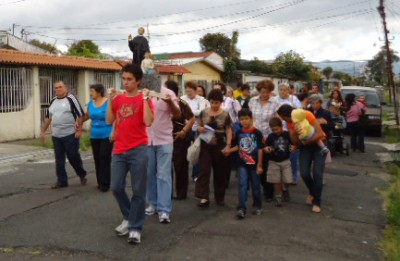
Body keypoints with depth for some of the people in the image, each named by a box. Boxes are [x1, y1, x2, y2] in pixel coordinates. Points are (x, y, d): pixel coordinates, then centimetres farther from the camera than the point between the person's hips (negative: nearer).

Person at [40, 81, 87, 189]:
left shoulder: (71, 98, -7)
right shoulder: (53, 101, 12)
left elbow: (81, 114, -10)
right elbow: (48, 117, 20)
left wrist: (79, 130, -16)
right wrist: (43, 131, 17)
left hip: (70, 135, -6)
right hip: (56, 136, 6)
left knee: (73, 157, -1)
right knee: (59, 159, 7)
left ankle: (82, 174, 22)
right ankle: (61, 181, 14)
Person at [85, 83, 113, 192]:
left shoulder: (108, 102, -12)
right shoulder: (90, 103, 7)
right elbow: (87, 115, 23)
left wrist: (113, 132, -18)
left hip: (106, 136, -6)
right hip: (94, 136, 6)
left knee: (105, 158, -7)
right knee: (97, 159, 9)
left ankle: (105, 184, -2)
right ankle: (100, 182, 18)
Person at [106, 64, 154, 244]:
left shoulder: (144, 98, -4)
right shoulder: (118, 98, 10)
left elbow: (148, 122, -18)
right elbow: (109, 121, 4)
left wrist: (145, 99, -19)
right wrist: (110, 100, -3)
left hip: (138, 150, -5)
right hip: (119, 150, 5)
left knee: (138, 190, -1)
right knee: (116, 187, 7)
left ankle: (136, 227, 9)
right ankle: (129, 217, 29)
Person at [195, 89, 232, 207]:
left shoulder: (225, 115, -3)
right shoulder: (203, 112, 3)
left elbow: (229, 131, -2)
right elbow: (199, 126, 11)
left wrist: (228, 145, -12)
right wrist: (200, 129, -12)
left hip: (219, 146, -1)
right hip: (206, 145, 1)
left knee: (220, 172, 7)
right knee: (204, 170, -5)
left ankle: (219, 197, 21)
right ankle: (204, 197, -4)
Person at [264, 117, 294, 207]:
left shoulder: (287, 135, -6)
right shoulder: (271, 136, -4)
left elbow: (293, 144, 4)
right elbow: (266, 147, 3)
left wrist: (293, 148, -18)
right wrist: (266, 149, -20)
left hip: (285, 161, 0)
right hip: (274, 162, 0)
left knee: (288, 181, 1)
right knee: (276, 181, 4)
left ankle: (285, 189, 35)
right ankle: (278, 197, 19)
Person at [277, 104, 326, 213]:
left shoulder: (307, 115, -23)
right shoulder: (289, 123, -7)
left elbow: (320, 133, -25)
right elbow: (295, 143, -10)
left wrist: (305, 142, -20)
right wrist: (295, 133, -30)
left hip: (319, 144, -4)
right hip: (305, 146, 4)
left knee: (317, 173, -11)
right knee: (304, 173, -8)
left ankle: (317, 202, 2)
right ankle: (312, 192, 22)